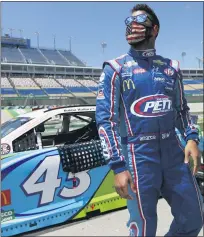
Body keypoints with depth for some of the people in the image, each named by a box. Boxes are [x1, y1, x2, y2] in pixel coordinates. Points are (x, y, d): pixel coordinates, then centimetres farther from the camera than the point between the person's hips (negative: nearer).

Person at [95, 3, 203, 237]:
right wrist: (118, 167, -14)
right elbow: (105, 119, -7)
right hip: (138, 154, -4)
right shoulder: (115, 68, -2)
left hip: (173, 150, 5)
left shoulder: (171, 67, 11)